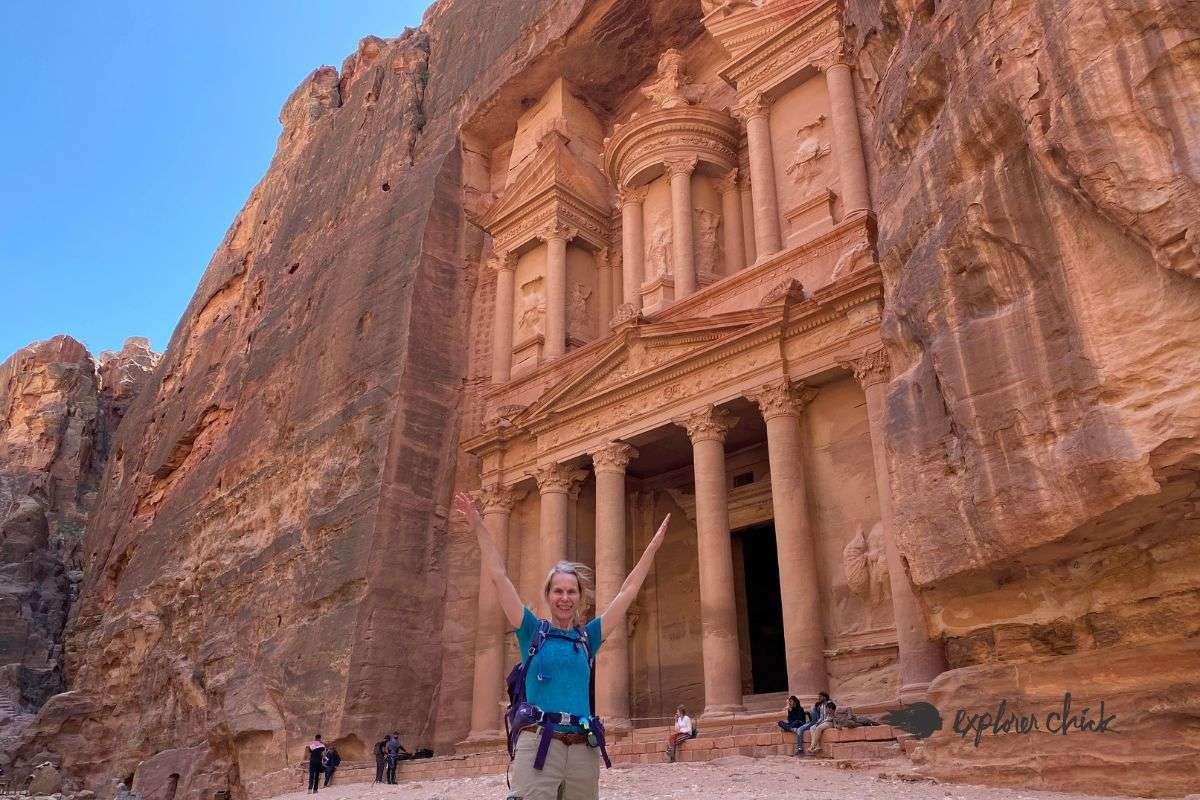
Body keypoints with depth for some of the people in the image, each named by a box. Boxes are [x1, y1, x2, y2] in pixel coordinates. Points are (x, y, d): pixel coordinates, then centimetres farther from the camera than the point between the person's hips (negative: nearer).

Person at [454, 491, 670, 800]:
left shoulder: (587, 637, 13)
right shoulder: (532, 631, 7)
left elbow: (628, 591, 15)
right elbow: (499, 577, 2)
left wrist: (653, 546, 17)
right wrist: (479, 528, -1)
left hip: (583, 749, 3)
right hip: (537, 743, -3)